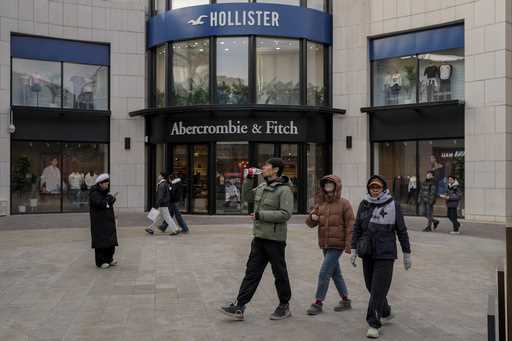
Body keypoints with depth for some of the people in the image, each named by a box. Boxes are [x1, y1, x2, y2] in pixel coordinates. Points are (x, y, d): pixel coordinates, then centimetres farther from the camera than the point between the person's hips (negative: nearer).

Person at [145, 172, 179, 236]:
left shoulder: (162, 185, -18)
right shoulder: (166, 184, 13)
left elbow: (161, 196, -23)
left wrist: (157, 205, -22)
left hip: (162, 205, -10)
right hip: (165, 204, 10)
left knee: (167, 218, -6)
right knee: (159, 217, 13)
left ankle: (175, 230, -4)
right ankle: (151, 229, 20)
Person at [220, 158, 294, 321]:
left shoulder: (284, 190, -13)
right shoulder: (262, 187, 11)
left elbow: (285, 214, -21)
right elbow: (247, 197, 24)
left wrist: (261, 215, -20)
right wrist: (249, 179, 10)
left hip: (274, 238, -8)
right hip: (259, 236, 8)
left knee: (279, 273, 6)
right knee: (252, 272, 6)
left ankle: (284, 306, 23)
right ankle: (239, 307, 7)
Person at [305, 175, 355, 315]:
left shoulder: (344, 204, -7)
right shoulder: (321, 204, 9)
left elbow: (350, 225, -10)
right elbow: (310, 223, 11)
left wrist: (348, 245, -15)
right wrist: (312, 217, -13)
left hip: (337, 245, -7)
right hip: (325, 244, 7)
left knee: (324, 274, -9)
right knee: (335, 273, 16)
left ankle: (318, 303, 1)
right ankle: (345, 301, 29)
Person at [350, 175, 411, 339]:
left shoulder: (392, 205, -4)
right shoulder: (364, 204, 5)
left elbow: (402, 231, 0)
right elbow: (357, 228, 10)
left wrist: (407, 253, 2)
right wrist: (354, 249, 5)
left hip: (385, 254, -4)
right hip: (367, 253, 4)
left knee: (378, 289, -7)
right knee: (371, 287, 14)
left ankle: (374, 324, 0)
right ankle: (386, 313, 37)